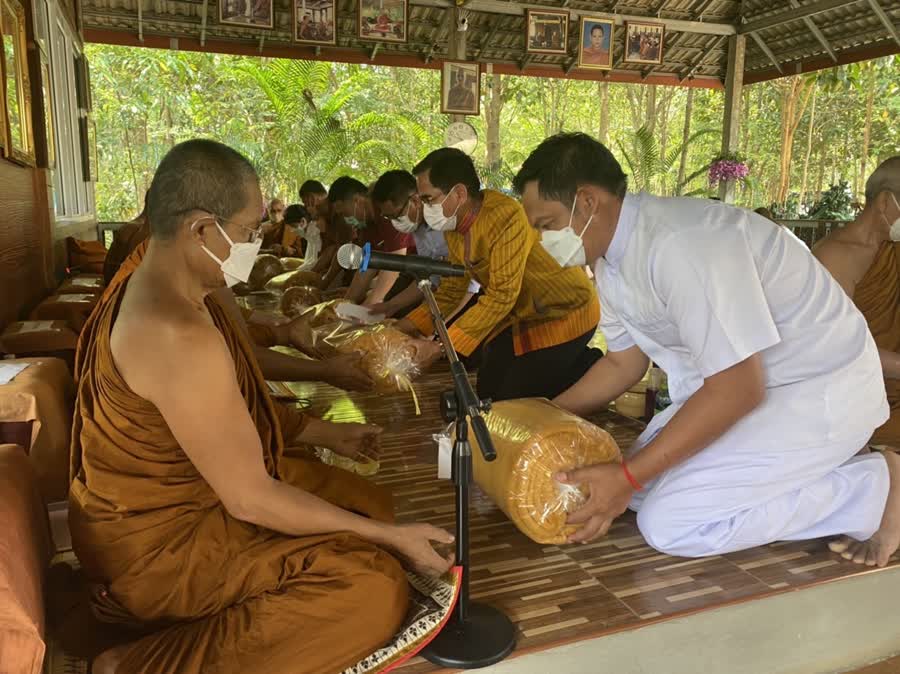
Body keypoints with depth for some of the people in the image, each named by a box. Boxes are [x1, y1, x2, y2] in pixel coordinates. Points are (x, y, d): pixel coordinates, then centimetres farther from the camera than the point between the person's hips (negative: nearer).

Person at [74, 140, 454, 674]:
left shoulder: (161, 286, 2)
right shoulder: (180, 337, -30)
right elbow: (249, 499, -26)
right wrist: (389, 537, -18)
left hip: (182, 492, 10)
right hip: (161, 544, -10)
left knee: (368, 503, 10)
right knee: (373, 585, -21)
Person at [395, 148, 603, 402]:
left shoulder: (505, 217, -30)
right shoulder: (454, 225, -3)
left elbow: (500, 297, -31)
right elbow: (452, 289, 4)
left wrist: (442, 346, -32)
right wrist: (403, 328, -6)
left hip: (566, 311, -8)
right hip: (520, 313, 8)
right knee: (488, 394, 10)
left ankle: (591, 366, 11)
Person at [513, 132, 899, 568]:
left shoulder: (680, 244, -29)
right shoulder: (612, 261, 0)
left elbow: (738, 389, -29)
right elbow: (623, 364, 13)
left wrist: (628, 476, -28)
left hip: (820, 391, -9)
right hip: (742, 381, 9)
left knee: (669, 523, -17)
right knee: (644, 488, 6)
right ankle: (814, 476, 13)